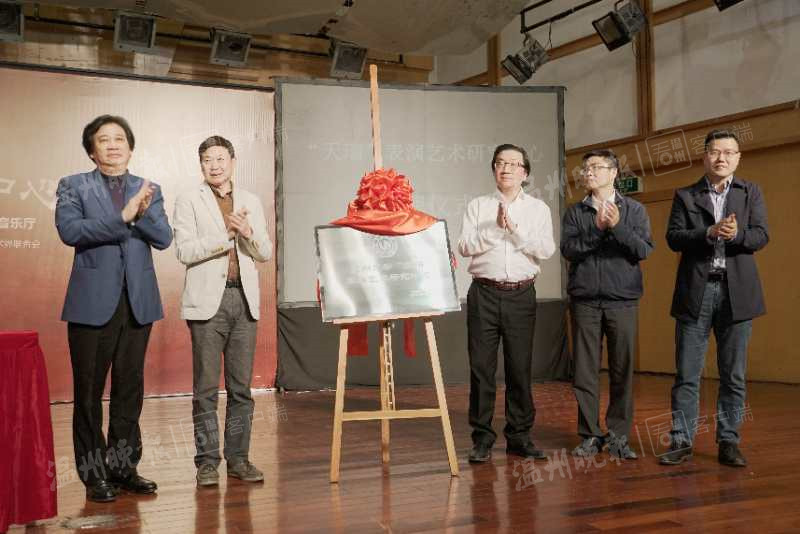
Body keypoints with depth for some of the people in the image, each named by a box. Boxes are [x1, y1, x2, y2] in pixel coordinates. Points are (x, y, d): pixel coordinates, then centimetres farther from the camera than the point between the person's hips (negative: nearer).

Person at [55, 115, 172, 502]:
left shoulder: (149, 190, 12)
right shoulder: (73, 187, 4)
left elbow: (163, 238, 1)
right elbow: (69, 230, -13)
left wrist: (142, 212, -17)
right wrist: (123, 217, -18)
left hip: (138, 302, 3)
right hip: (93, 302, -3)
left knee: (130, 388, 8)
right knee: (89, 391, 2)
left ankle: (123, 466, 20)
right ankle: (94, 474, 13)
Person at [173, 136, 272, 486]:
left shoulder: (251, 202, 15)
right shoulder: (189, 201, 4)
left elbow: (265, 253, 10)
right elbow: (184, 251, -8)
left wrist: (248, 232, -9)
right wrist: (226, 233, -13)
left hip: (244, 301, 3)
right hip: (208, 302, -3)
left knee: (241, 387, 6)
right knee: (206, 388, 0)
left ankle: (238, 458, 14)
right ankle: (207, 462, 8)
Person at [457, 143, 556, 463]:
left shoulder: (538, 208, 10)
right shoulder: (477, 206, 10)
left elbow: (546, 250, -4)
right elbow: (465, 247, -3)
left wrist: (514, 228, -12)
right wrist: (495, 227, -13)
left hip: (521, 294, 0)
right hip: (484, 293, 0)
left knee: (520, 367, 3)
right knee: (481, 365, 0)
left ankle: (519, 436, 14)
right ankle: (482, 437, 8)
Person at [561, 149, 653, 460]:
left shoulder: (634, 210, 8)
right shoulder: (575, 212, 9)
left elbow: (644, 250, -4)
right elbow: (568, 250, -4)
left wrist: (617, 226, -15)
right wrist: (598, 229, -14)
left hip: (622, 299, -1)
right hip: (584, 300, 1)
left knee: (622, 370, 2)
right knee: (585, 371, 2)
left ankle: (618, 437, 11)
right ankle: (590, 436, 12)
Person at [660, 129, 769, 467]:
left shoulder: (751, 193, 12)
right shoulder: (685, 196, 9)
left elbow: (761, 236, 0)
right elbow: (673, 238, -3)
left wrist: (737, 234, -21)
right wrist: (710, 233, -18)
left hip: (736, 291, 1)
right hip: (696, 291, -1)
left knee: (733, 375, 6)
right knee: (687, 374, 1)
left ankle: (729, 442, 14)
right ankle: (681, 441, 7)